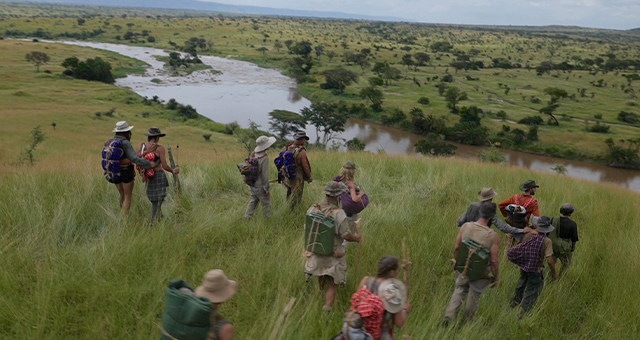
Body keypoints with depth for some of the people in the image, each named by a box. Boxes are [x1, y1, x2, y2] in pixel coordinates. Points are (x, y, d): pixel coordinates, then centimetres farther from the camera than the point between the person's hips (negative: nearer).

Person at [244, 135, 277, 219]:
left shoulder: (254, 153, 0)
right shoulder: (264, 158, -23)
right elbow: (265, 174, -20)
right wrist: (266, 188, -12)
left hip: (252, 184, 7)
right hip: (260, 186, -7)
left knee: (252, 202, 18)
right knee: (266, 203, 9)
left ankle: (247, 217, 22)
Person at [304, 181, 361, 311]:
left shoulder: (313, 209, -6)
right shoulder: (338, 213, -22)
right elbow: (346, 236, -19)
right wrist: (356, 238, 2)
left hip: (315, 252, 6)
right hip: (332, 255, -6)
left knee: (321, 281, 29)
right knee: (332, 285, 8)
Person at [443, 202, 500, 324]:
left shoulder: (465, 227, -15)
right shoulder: (493, 236, -25)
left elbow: (456, 247, -6)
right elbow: (493, 261, -20)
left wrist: (456, 261, 14)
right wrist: (495, 278, -3)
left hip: (463, 269, 3)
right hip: (479, 274, -3)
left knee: (459, 290, 26)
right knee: (473, 296, 20)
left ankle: (448, 316, 16)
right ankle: (467, 322, 40)